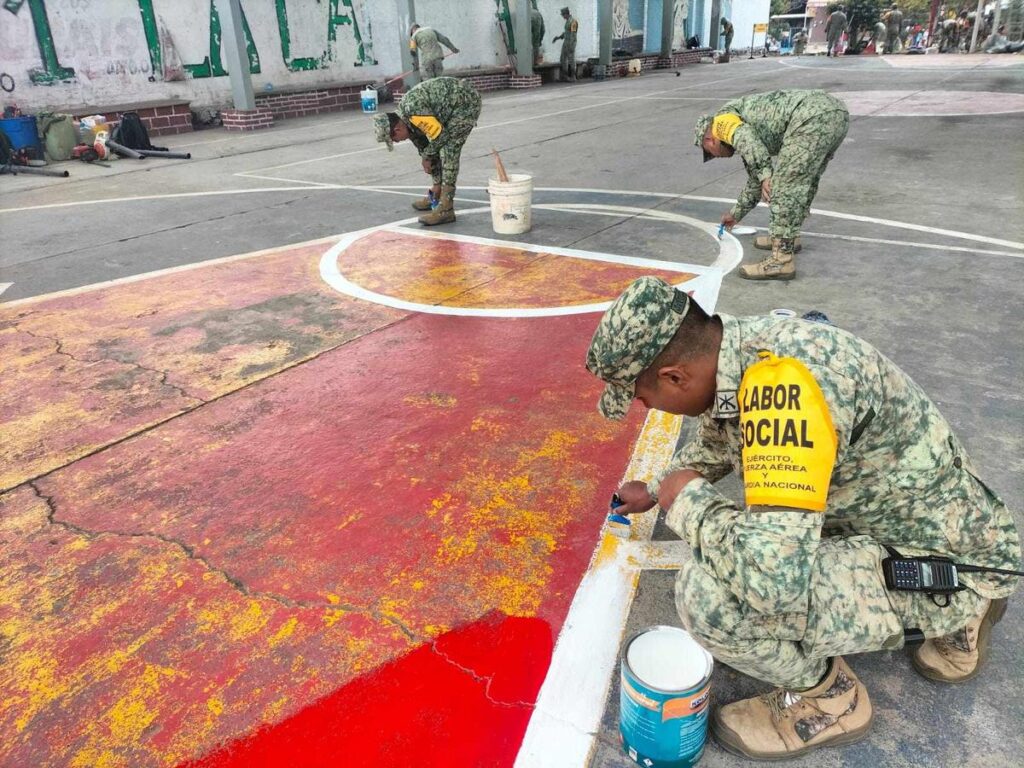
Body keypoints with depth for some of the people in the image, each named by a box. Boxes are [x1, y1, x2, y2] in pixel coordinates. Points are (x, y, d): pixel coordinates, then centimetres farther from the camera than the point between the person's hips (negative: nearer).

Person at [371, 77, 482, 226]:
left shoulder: (413, 112, -28)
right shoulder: (407, 118, 3)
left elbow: (440, 135, -22)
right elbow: (423, 147, 10)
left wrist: (427, 156, -3)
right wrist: (437, 184, 12)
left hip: (467, 101, -10)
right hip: (453, 106, 10)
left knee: (449, 151, -15)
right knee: (436, 148, 13)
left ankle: (446, 209, -16)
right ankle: (436, 195, 27)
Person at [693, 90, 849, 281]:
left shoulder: (722, 119, 11)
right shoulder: (749, 138, 34)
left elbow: (744, 138, -14)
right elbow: (755, 180, 47)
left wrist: (765, 175, -21)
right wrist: (735, 214, 60)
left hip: (813, 116, -10)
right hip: (836, 109, 10)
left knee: (785, 187, -7)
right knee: (802, 180, 27)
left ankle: (782, 261, -7)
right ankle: (788, 237, 38)